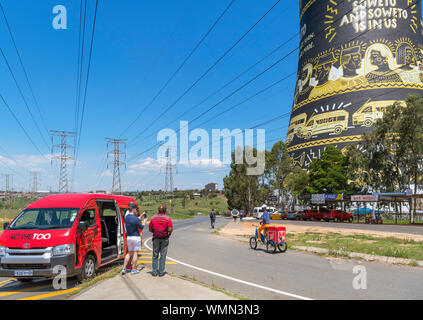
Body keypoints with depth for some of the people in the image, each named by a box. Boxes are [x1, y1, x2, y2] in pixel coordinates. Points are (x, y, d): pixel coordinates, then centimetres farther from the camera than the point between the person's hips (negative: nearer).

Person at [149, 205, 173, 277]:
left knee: (155, 255, 11)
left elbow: (150, 229, 2)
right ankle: (161, 272, 8)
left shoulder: (153, 218, 2)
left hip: (156, 238, 2)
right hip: (164, 239, -2)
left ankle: (154, 272, 13)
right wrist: (168, 234, 5)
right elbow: (170, 229, -13)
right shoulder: (168, 218, -6)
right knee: (163, 255, 6)